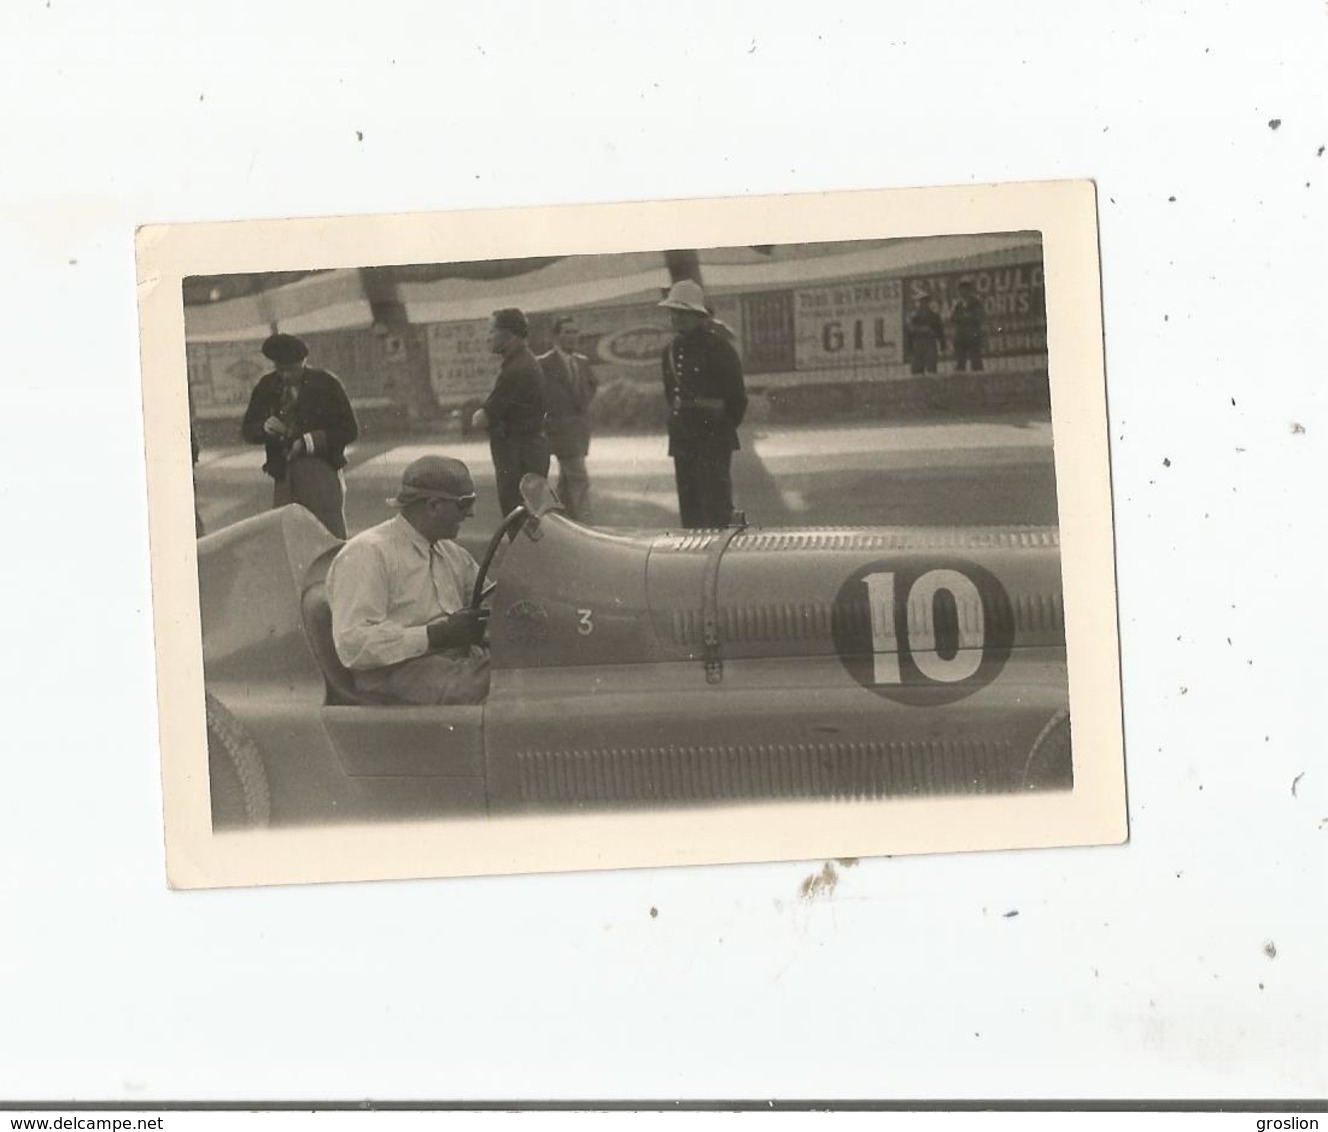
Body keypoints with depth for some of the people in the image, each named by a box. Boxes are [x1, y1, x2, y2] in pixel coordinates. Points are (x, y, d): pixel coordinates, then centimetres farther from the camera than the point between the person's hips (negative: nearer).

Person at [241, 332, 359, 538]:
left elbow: (349, 430, -1)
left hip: (321, 469, -3)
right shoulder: (267, 387, 9)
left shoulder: (325, 383, 0)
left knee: (331, 533, -5)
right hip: (284, 473, 3)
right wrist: (265, 427, -12)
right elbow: (247, 430, 12)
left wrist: (312, 441, -14)